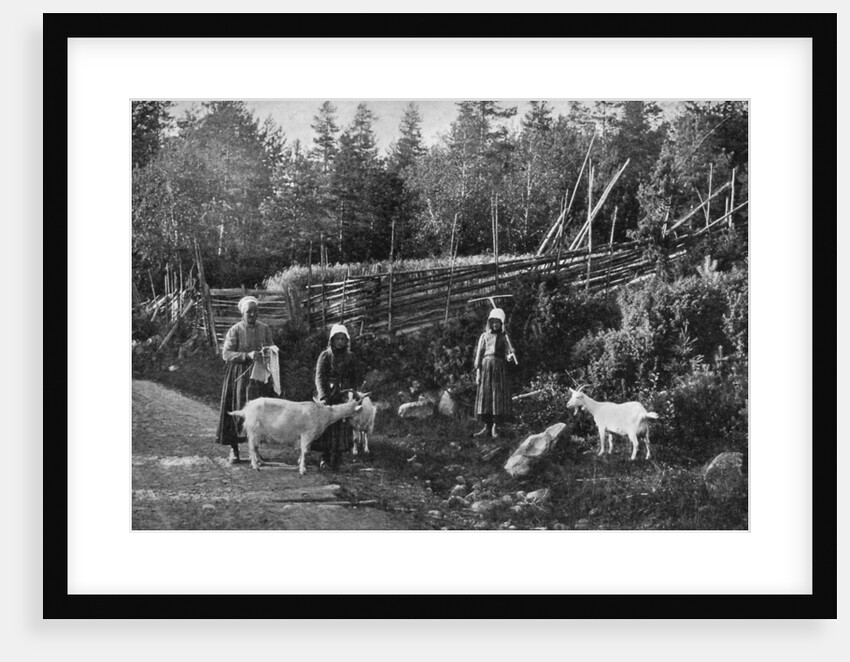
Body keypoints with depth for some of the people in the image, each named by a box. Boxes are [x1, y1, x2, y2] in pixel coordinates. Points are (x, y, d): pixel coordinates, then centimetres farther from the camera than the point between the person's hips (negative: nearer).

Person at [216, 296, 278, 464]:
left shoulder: (264, 329, 6)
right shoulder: (235, 330, -5)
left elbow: (272, 349, 16)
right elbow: (226, 353, -11)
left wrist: (270, 353, -9)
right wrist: (247, 355, -22)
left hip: (260, 375, 3)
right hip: (240, 375, -3)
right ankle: (234, 449, 7)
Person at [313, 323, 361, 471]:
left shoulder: (350, 357, 10)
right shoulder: (325, 355, 1)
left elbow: (356, 378, 15)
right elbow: (319, 377, -6)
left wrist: (350, 392, 1)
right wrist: (323, 397, -18)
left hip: (344, 397, 2)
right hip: (327, 396, -2)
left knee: (342, 428, -5)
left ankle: (335, 460, -1)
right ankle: (325, 458, 2)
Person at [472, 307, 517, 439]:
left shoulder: (504, 337, 11)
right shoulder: (484, 336, 12)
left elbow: (508, 354, 6)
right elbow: (479, 354, 9)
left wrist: (510, 356, -19)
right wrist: (478, 371, 0)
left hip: (500, 367, -1)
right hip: (486, 366, 1)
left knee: (498, 396, -6)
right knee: (485, 395, -3)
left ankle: (495, 427, -4)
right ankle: (487, 427, 2)